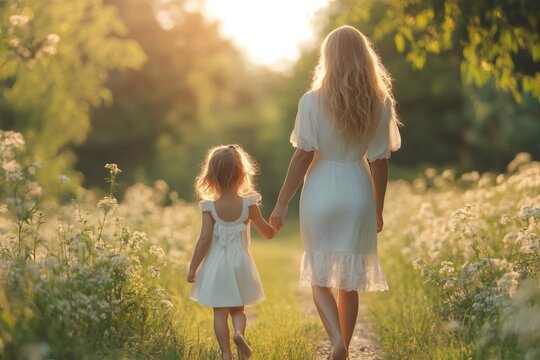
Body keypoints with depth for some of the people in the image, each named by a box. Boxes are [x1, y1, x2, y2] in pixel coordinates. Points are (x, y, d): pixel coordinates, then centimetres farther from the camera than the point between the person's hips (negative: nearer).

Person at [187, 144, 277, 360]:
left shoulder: (210, 207, -9)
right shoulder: (248, 204, -7)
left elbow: (204, 240, -10)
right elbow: (268, 233, 2)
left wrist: (192, 269, -3)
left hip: (216, 266, -1)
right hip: (240, 263, 1)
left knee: (220, 312, 7)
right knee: (238, 309, 16)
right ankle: (239, 333, -12)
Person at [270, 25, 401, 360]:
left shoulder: (313, 101, -9)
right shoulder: (380, 104, -1)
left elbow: (303, 157, -10)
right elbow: (379, 162, 1)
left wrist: (282, 204, -3)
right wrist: (379, 209, 12)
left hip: (321, 192, -2)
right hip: (358, 193, 2)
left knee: (320, 276, 10)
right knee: (350, 279, 14)